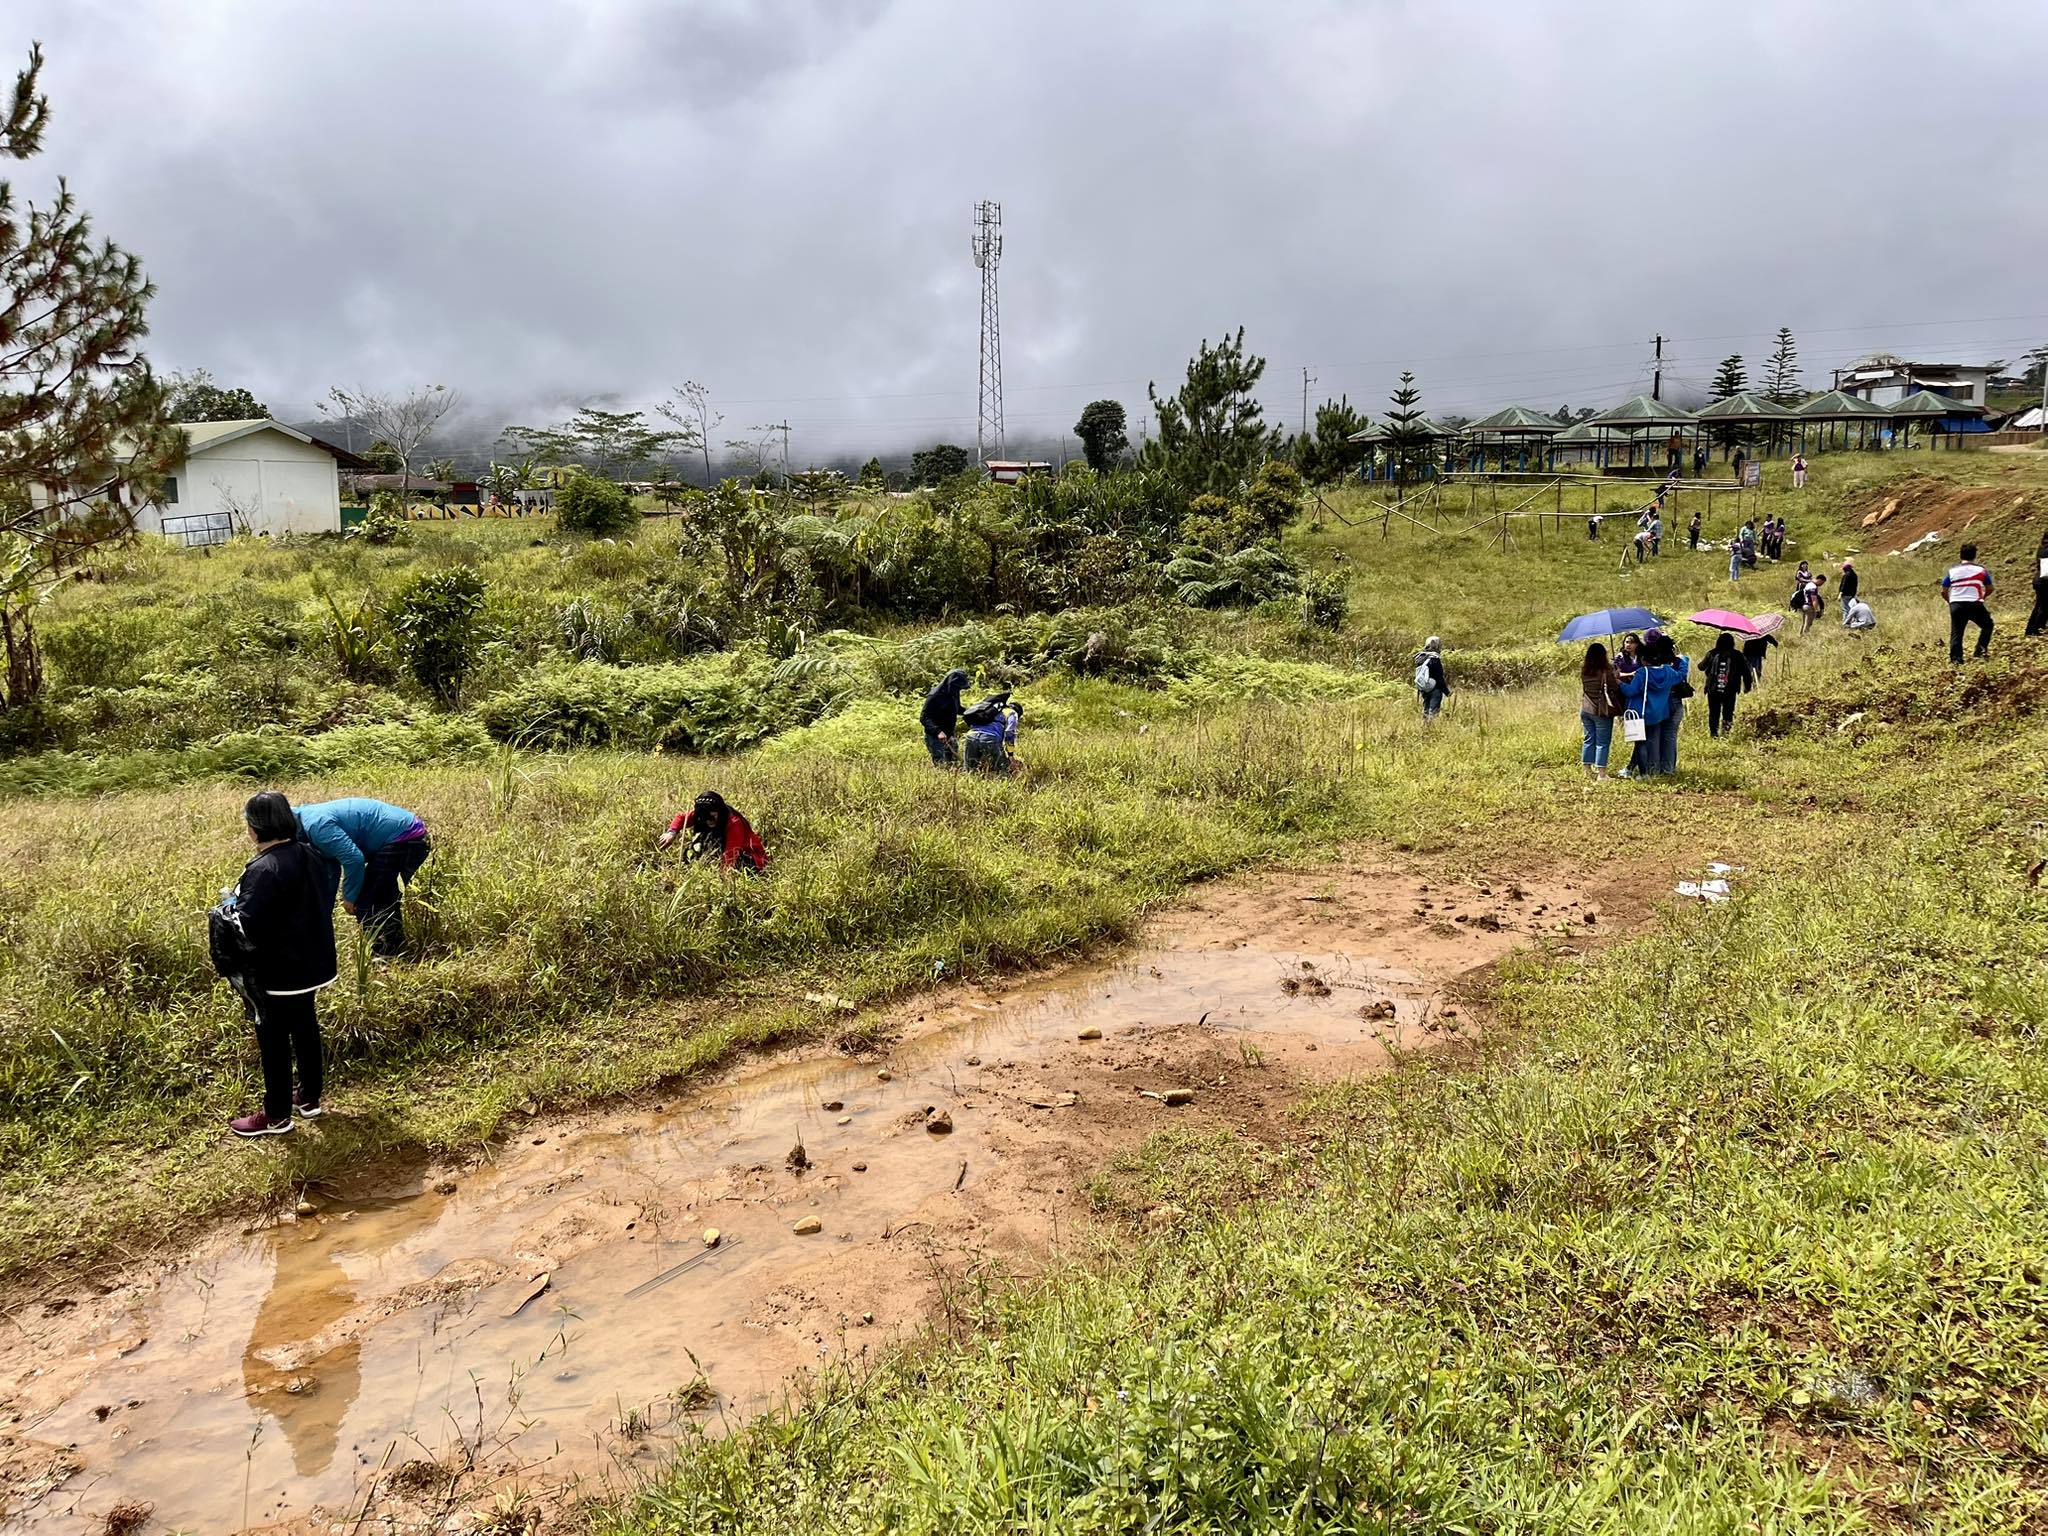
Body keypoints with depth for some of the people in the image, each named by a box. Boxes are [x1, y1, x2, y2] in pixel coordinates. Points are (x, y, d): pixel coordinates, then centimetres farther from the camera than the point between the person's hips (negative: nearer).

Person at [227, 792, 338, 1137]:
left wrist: (229, 909, -6)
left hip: (276, 972, -8)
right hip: (309, 963, 8)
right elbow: (326, 902, 12)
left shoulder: (263, 869, -25)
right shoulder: (308, 854, 1)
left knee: (273, 1040, 6)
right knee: (305, 1028, 20)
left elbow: (248, 925, -26)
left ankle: (276, 1115, 17)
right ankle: (310, 1098, 33)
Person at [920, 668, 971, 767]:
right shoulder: (935, 696, -20)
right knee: (941, 765, -10)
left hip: (949, 736, 7)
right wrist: (937, 731, -34)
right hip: (934, 737, -7)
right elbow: (923, 718, -21)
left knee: (955, 763, 7)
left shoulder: (954, 694, 2)